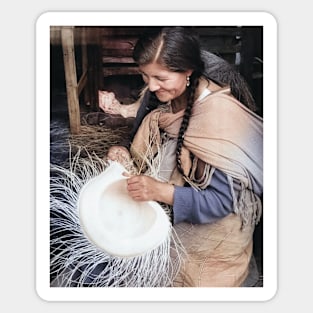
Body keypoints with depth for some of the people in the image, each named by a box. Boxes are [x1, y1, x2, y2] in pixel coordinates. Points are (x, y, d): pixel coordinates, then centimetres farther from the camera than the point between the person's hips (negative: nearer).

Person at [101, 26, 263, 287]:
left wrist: (162, 191, -37)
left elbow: (223, 199, -26)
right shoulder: (159, 95, -11)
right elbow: (149, 147, 4)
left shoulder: (220, 114, -29)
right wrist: (127, 153, -18)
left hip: (212, 229, -5)